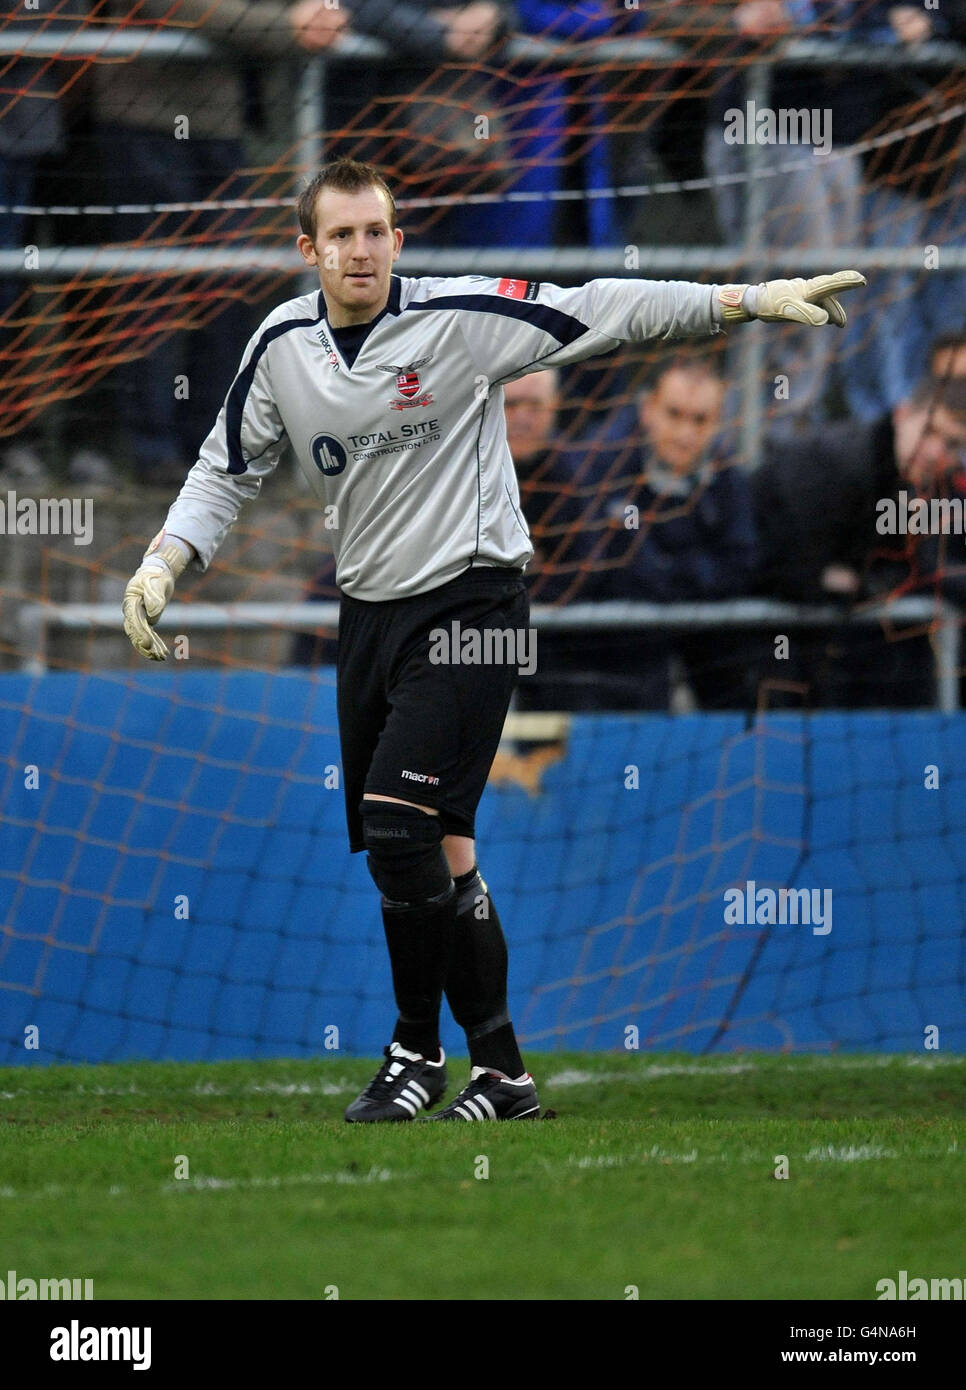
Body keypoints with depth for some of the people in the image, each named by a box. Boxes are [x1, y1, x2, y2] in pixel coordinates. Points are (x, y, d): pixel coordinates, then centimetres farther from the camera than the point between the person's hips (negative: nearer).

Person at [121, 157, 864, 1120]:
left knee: (399, 828, -17)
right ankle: (498, 1070, 14)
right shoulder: (283, 344, 4)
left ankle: (418, 1054, -3)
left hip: (468, 601, -6)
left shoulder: (461, 316, -11)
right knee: (436, 856, 7)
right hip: (369, 609, 6)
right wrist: (162, 564, 1)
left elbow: (607, 313, -10)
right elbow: (226, 469, 15)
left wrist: (754, 300, -16)